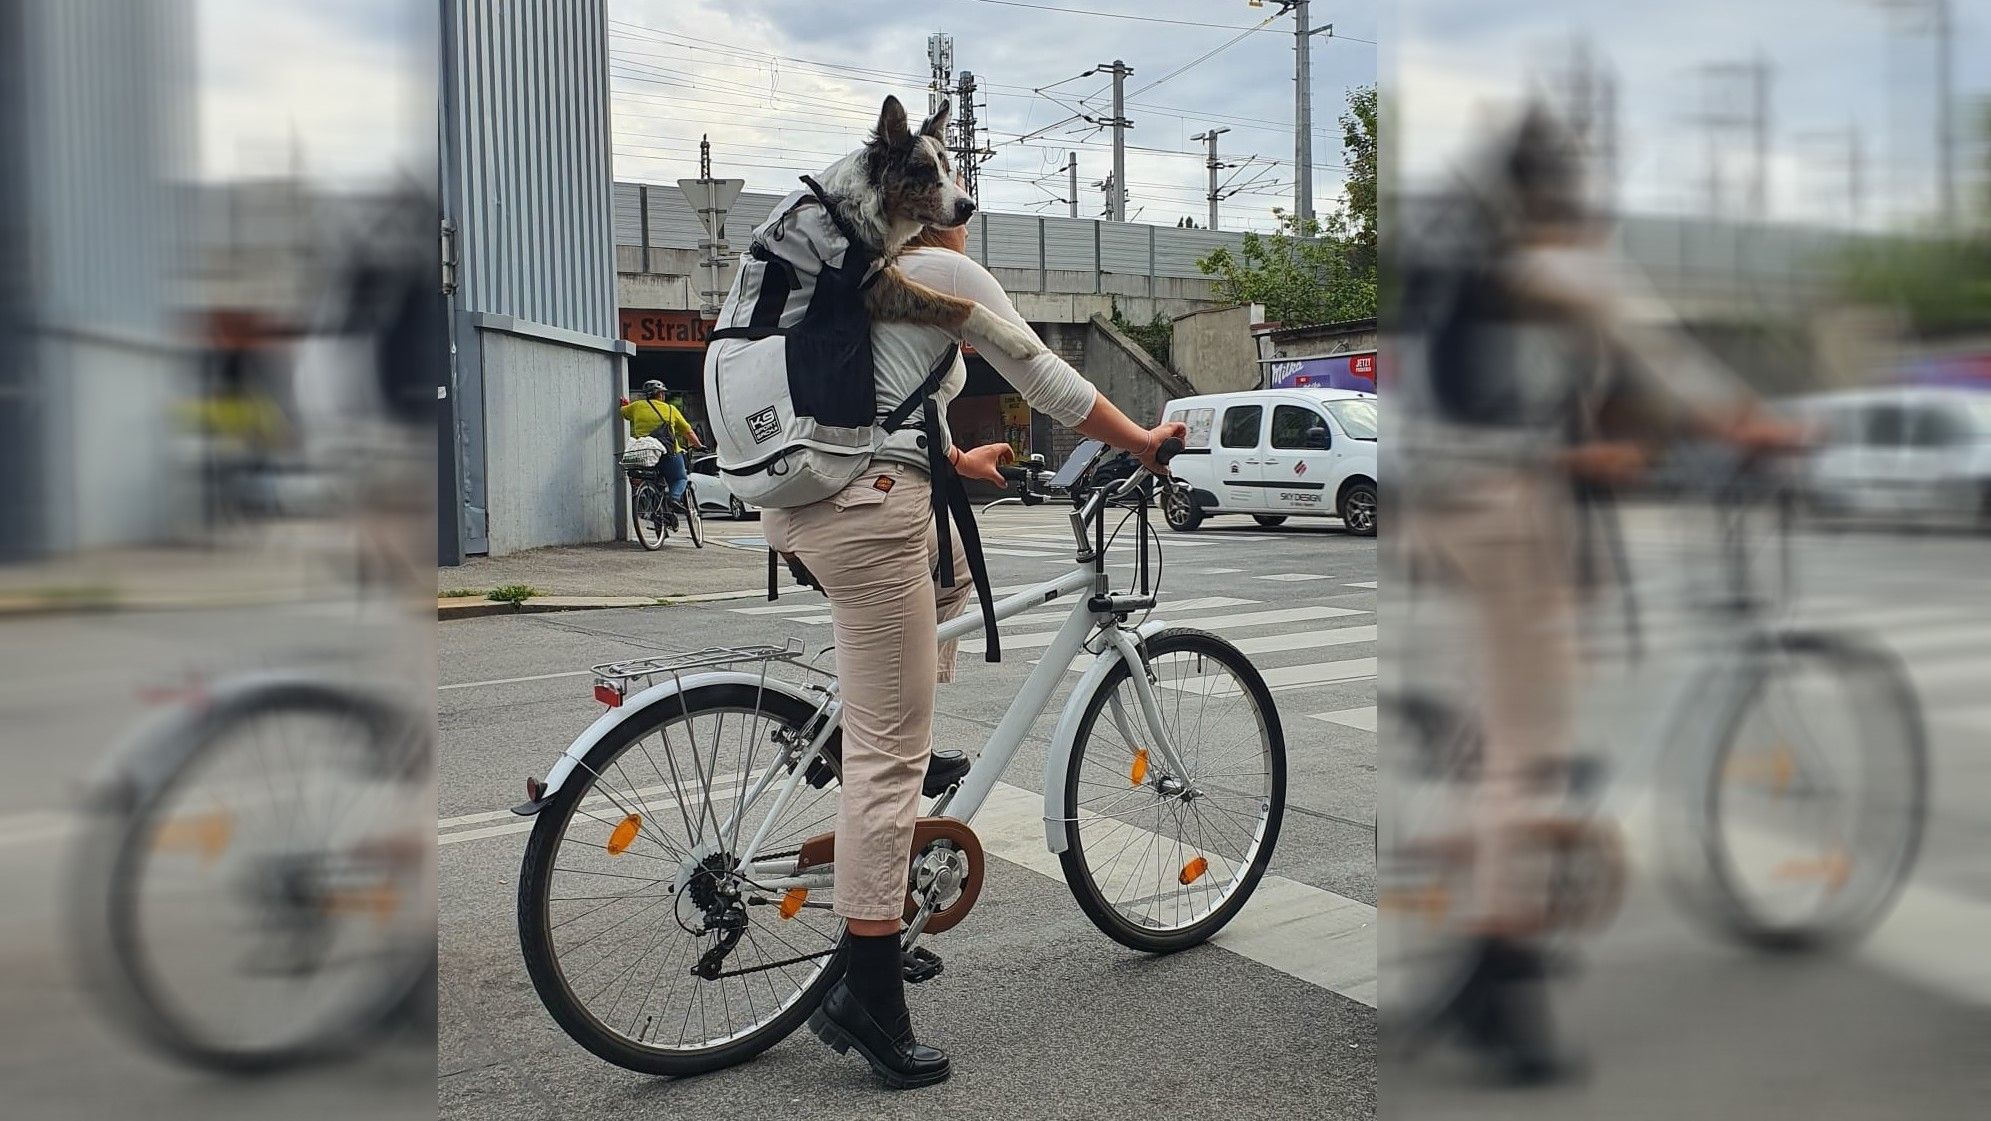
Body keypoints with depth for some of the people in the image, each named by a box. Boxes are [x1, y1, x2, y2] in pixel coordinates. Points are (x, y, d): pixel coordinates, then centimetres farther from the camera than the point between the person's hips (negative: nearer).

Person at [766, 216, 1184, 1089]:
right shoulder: (946, 270, 1)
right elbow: (1048, 382, 3)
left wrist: (959, 461, 49)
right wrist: (1141, 441, 18)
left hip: (792, 505, 9)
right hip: (864, 515, -9)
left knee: (951, 564, 35)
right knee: (887, 760, -6)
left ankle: (907, 749, 29)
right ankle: (867, 998, -2)